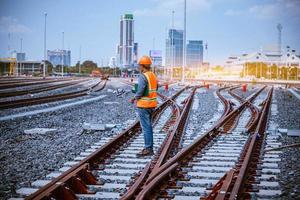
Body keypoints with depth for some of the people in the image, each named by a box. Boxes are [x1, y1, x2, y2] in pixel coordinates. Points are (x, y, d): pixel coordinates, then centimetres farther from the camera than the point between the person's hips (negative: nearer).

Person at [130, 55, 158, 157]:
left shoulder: (143, 77, -18)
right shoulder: (153, 76, 11)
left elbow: (140, 91, -23)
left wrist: (135, 98, -1)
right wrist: (136, 97, 17)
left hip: (143, 105, -9)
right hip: (151, 104, 9)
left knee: (146, 127, -5)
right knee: (148, 126, 15)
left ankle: (148, 149, -3)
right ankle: (149, 148, 19)